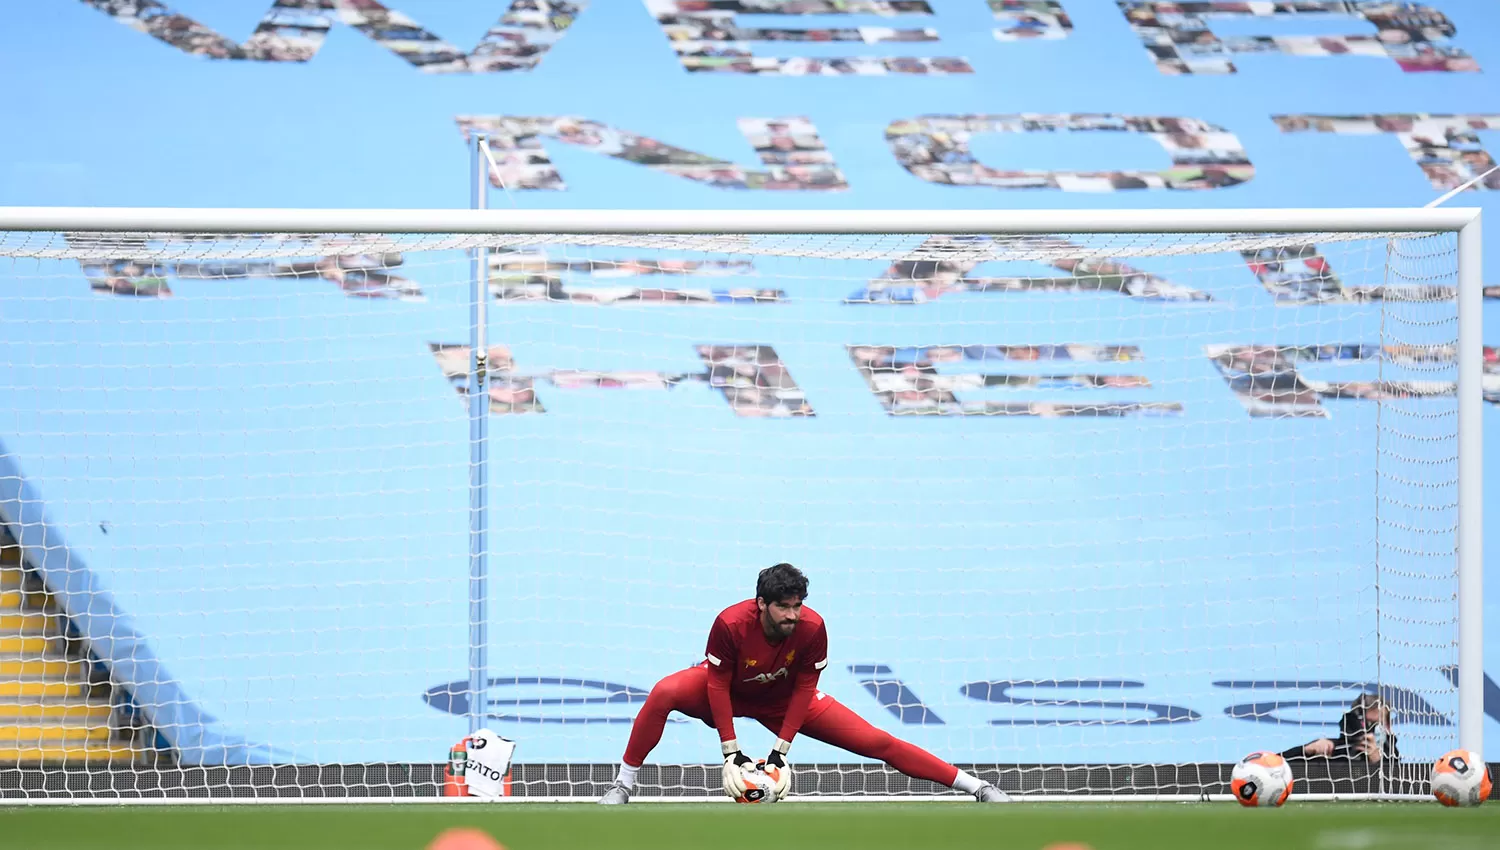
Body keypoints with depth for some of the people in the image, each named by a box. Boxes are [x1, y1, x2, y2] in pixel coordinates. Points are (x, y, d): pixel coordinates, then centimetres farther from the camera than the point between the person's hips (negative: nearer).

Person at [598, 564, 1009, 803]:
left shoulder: (812, 628, -29)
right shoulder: (731, 624, -35)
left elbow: (804, 690, -16)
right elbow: (717, 686, -24)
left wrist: (780, 751, -20)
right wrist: (730, 753, -27)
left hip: (784, 701, 1)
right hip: (730, 694, -1)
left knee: (874, 741, -6)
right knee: (664, 694, -32)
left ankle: (975, 786, 2)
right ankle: (622, 787, -16)